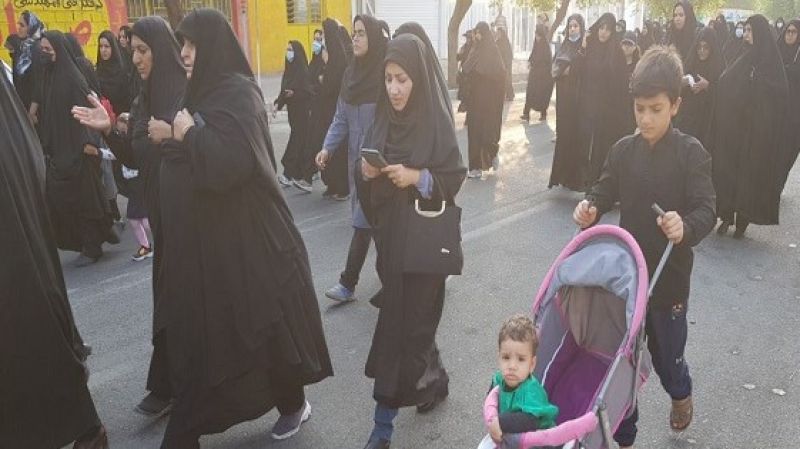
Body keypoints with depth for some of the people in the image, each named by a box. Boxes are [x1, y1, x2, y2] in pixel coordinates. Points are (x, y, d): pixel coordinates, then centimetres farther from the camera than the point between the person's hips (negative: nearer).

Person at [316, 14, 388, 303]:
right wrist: (328, 147, -3)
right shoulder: (351, 73, 9)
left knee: (364, 218, -4)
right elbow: (341, 118, 10)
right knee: (374, 217, 12)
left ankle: (348, 283, 6)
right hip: (357, 157, 6)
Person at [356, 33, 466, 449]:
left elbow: (455, 179, -8)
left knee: (404, 321, -3)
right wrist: (366, 172, -11)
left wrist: (417, 177, -22)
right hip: (390, 232, 6)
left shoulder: (437, 122, -11)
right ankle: (432, 377, 40)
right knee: (402, 315, 15)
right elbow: (367, 177, 10)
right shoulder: (383, 119, 4)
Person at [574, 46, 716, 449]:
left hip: (669, 277, -3)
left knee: (666, 355, 13)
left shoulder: (691, 152, -11)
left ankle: (680, 394, 50)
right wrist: (590, 207, -18)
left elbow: (706, 210, -17)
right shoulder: (624, 150, 0)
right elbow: (605, 191, 5)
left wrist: (685, 226, -39)